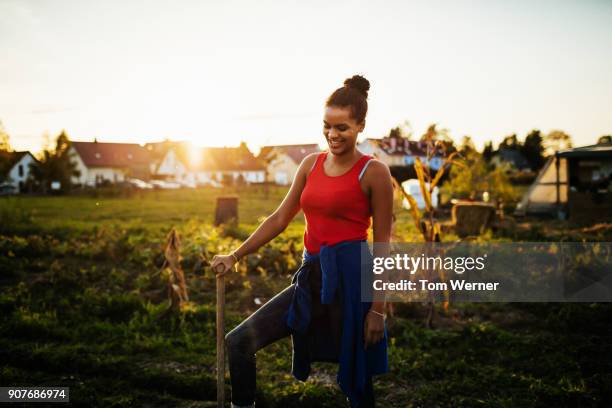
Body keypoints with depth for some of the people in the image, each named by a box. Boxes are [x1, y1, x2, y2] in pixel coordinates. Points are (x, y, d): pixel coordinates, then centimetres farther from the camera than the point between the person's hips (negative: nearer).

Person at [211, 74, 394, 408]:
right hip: (311, 277, 6)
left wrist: (378, 308, -9)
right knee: (238, 342, -3)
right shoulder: (312, 163, 10)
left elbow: (382, 245, -6)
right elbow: (280, 219, 15)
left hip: (349, 277, -6)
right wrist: (235, 256, 11)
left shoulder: (373, 172, -5)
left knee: (355, 377, 6)